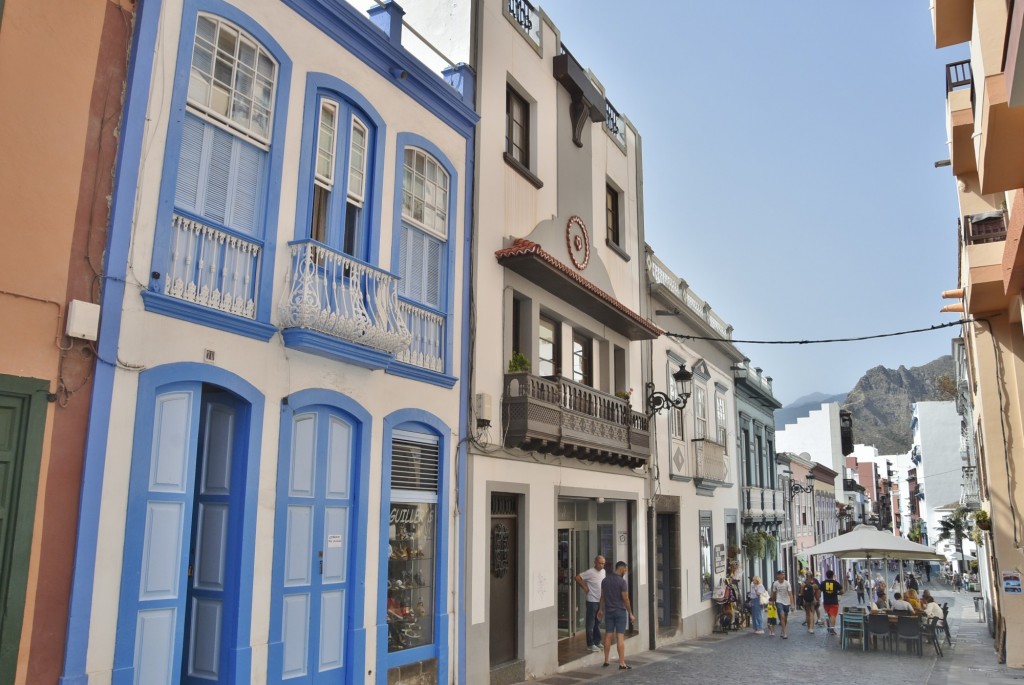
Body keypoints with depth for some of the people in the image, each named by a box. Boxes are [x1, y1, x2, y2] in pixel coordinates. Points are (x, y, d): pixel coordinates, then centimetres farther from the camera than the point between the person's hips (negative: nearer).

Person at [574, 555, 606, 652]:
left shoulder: (603, 571, 7)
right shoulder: (590, 572, -16)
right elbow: (577, 578, -18)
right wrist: (585, 588, -14)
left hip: (600, 601, 7)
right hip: (592, 601, -7)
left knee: (598, 623, 17)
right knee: (591, 623, -1)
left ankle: (597, 641, 27)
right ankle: (590, 644, 4)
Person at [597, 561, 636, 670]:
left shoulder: (605, 580, 4)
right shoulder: (622, 582, -15)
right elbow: (625, 599, -14)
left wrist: (601, 610, 22)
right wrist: (630, 614, -5)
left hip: (608, 611, 5)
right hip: (620, 612, -5)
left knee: (608, 635, 11)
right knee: (620, 637, -4)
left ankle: (606, 661, 17)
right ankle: (622, 664, -3)